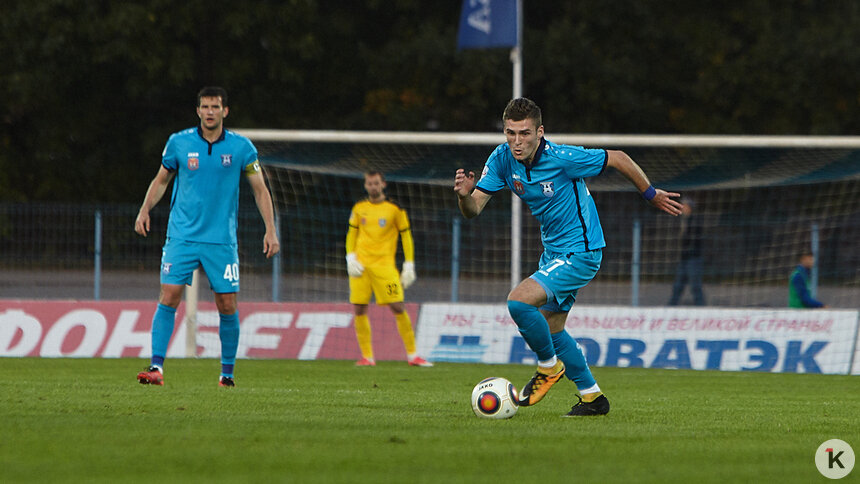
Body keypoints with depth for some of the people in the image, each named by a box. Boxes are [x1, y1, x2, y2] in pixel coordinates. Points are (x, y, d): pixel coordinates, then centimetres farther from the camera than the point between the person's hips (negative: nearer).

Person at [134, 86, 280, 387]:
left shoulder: (241, 147, 0)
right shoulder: (179, 143, 1)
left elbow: (260, 190, 7)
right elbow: (161, 180, 15)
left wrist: (270, 230, 0)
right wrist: (145, 210, -1)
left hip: (222, 240, 0)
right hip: (182, 236, 0)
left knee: (227, 306, 0)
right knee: (168, 299, -11)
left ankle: (227, 373, 14)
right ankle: (156, 367, -11)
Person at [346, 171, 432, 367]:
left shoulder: (394, 209, 2)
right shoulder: (359, 208, 11)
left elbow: (406, 237, 6)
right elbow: (351, 234, 19)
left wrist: (409, 266, 0)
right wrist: (351, 258, 4)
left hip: (384, 265, -3)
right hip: (361, 265, 3)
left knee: (398, 307, -10)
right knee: (359, 309, -4)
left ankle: (412, 355, -2)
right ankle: (367, 356, 4)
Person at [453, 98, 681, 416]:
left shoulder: (562, 158, -25)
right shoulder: (502, 159, -8)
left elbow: (617, 159, -12)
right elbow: (473, 210, -11)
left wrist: (651, 195, 0)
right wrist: (465, 195, -35)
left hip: (581, 252, -8)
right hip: (554, 251, 8)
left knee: (519, 302, -22)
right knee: (550, 328, 17)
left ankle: (549, 366, 1)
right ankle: (592, 397, 31)